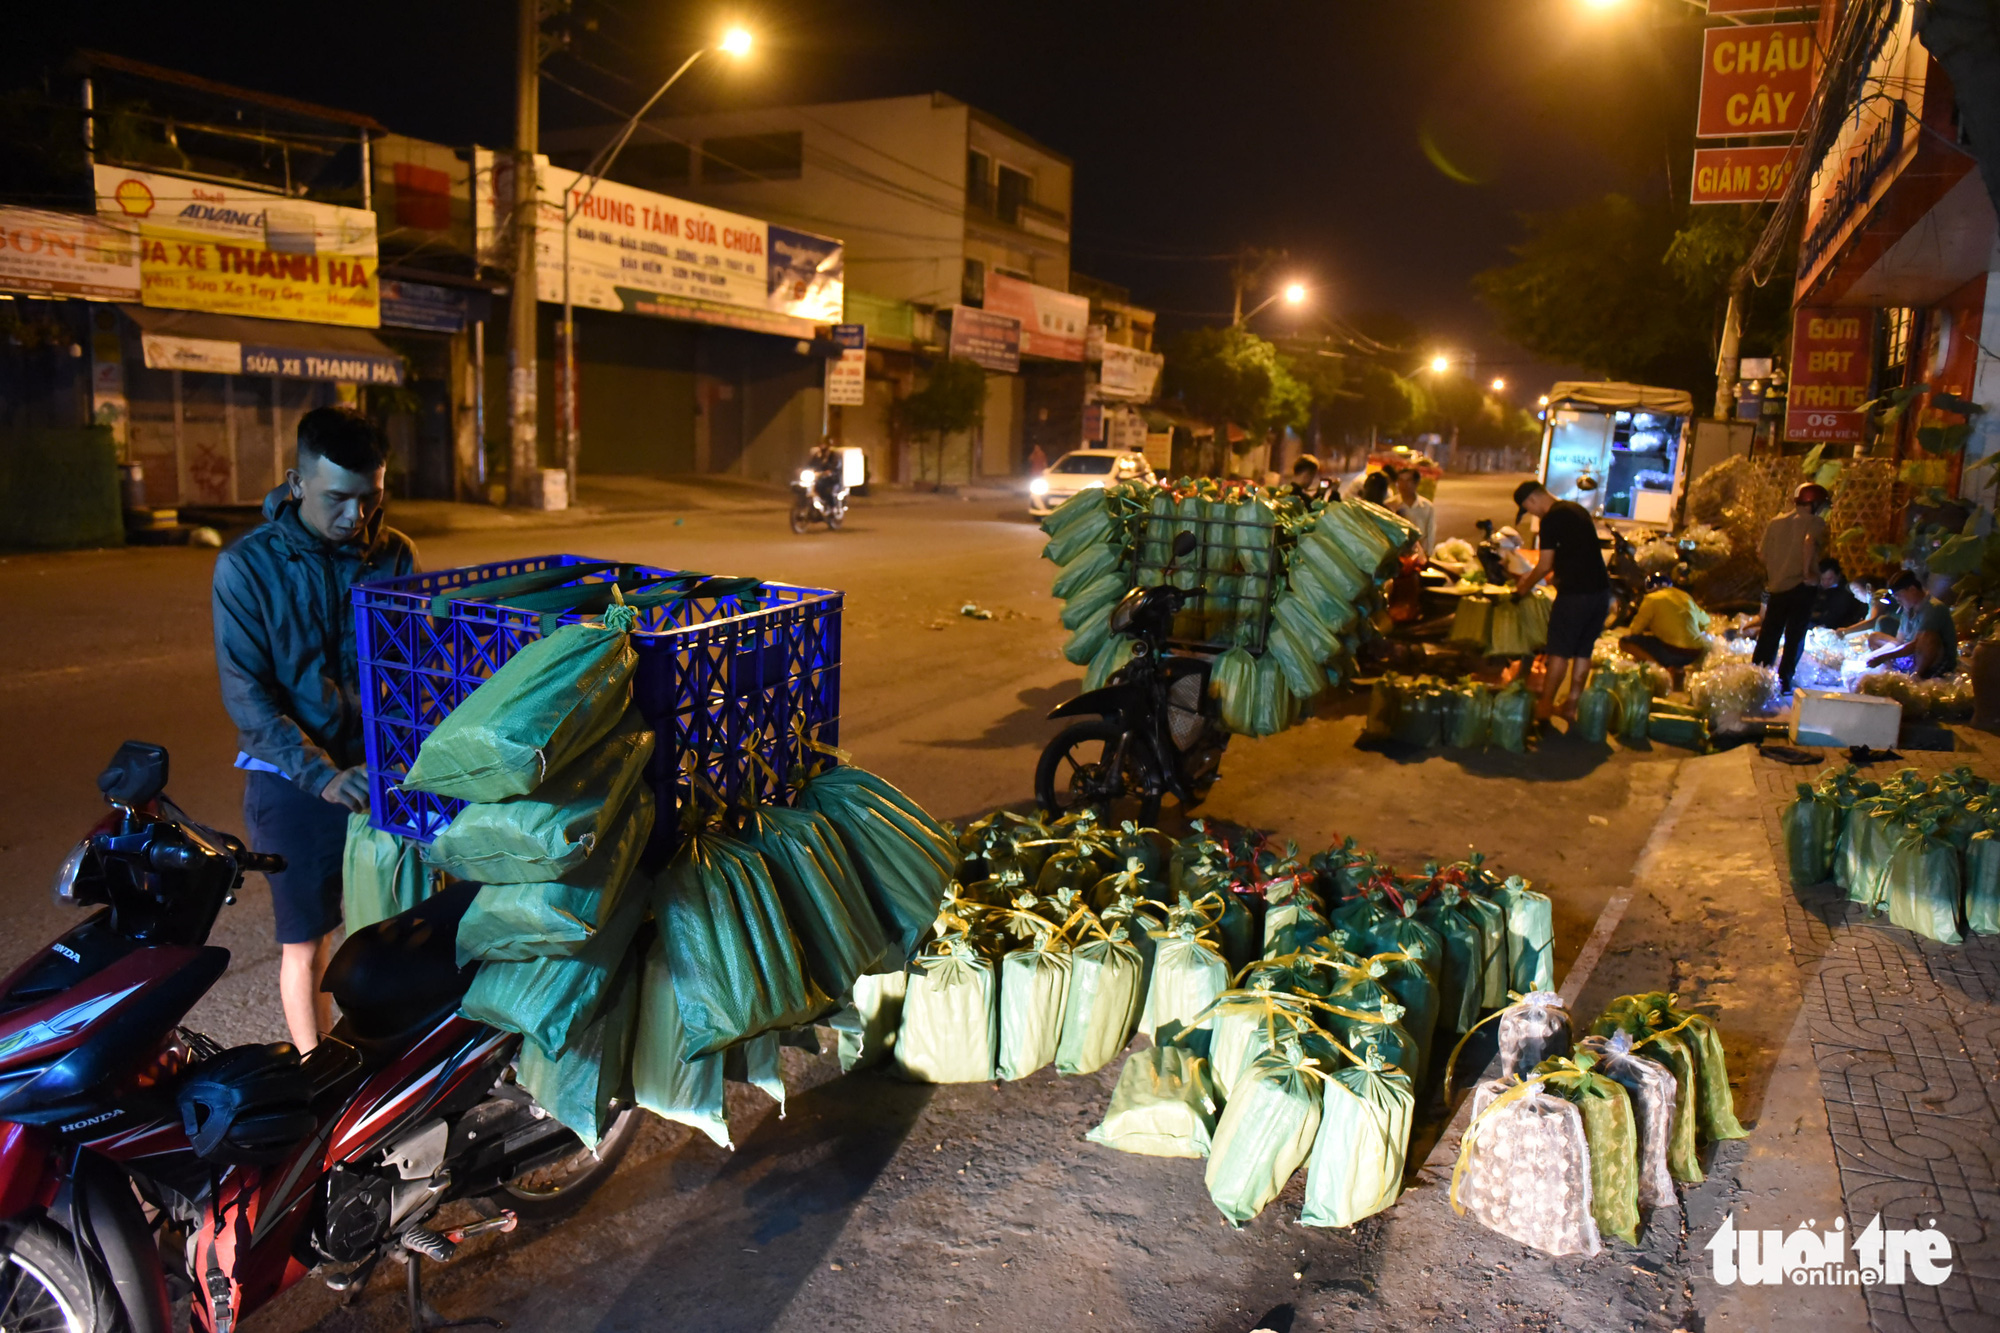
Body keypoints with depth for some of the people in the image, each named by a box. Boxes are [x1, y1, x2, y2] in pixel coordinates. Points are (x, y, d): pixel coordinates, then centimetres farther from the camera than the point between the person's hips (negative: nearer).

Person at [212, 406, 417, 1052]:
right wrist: (323, 775, -24)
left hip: (382, 772, 2)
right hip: (293, 782, -2)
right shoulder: (247, 564, -8)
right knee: (305, 943, 9)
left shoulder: (394, 554, 0)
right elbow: (246, 692, -13)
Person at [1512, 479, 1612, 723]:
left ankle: (1544, 706, 5)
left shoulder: (1552, 519, -11)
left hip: (1575, 593, -8)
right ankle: (1572, 704, 20)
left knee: (1559, 651, 0)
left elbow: (1545, 565, -10)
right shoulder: (1577, 510, 16)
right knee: (1583, 650, 14)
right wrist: (1531, 576, 27)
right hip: (1600, 590, 8)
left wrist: (1525, 587, 7)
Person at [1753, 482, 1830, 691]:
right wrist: (1808, 572, -20)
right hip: (1801, 586, -5)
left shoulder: (1776, 522, 12)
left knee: (1769, 634, 12)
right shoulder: (1815, 522, -5)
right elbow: (1810, 542, -27)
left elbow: (1765, 554, 14)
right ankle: (1783, 680, 1)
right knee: (1795, 637, 3)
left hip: (1776, 586, 5)